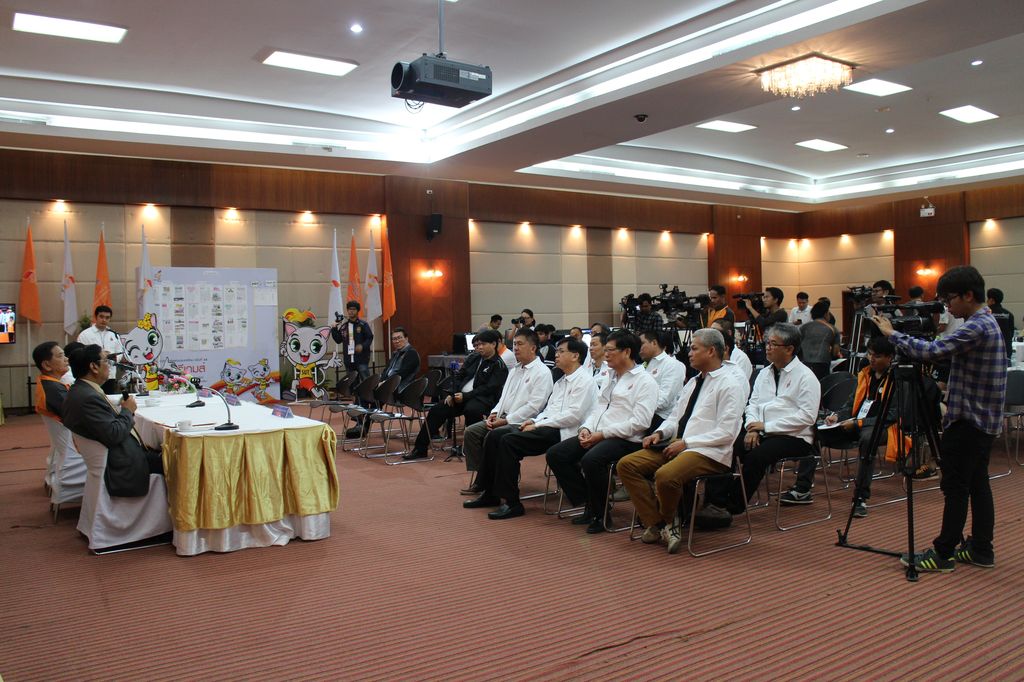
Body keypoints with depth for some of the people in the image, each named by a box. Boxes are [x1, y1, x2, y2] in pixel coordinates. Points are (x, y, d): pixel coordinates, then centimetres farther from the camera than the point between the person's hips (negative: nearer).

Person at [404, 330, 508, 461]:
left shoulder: (499, 365, -5)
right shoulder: (473, 357, 15)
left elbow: (489, 388, -14)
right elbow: (458, 375, 18)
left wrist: (465, 396, -18)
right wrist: (453, 394, 2)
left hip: (482, 398, -7)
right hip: (461, 396, 7)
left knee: (471, 410, -39)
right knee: (435, 411, -5)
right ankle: (419, 449, 3)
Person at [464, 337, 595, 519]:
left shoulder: (584, 380, -6)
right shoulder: (561, 381, 23)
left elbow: (573, 415, -17)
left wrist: (538, 425, -15)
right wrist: (534, 421, 2)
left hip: (561, 432, -9)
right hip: (546, 426, 9)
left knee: (509, 441, -25)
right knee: (494, 436, -5)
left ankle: (512, 503, -19)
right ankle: (490, 493, 3)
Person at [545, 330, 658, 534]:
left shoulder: (645, 381, -5)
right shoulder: (611, 378, 21)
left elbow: (640, 422, -15)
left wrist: (603, 434, -16)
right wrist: (586, 429, 0)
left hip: (625, 439, -8)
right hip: (597, 435, 9)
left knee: (591, 460, -35)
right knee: (555, 454, -6)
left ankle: (600, 514, -11)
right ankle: (589, 504, 3)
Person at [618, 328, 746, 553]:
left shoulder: (731, 383, -7)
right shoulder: (693, 382, 20)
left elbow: (726, 433, -15)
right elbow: (675, 417, 25)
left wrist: (686, 443, -17)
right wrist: (660, 433, 3)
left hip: (710, 453, -9)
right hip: (679, 445, 9)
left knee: (665, 475, -35)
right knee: (626, 464, -7)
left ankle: (666, 523, -4)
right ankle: (656, 524, -5)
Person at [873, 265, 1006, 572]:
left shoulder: (976, 328, -20)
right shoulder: (987, 323, 14)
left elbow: (931, 351, -27)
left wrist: (893, 334, -17)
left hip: (968, 420, -10)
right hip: (984, 419, 10)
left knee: (955, 487, -4)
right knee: (977, 483, 14)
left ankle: (943, 553, 2)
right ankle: (981, 549, 21)